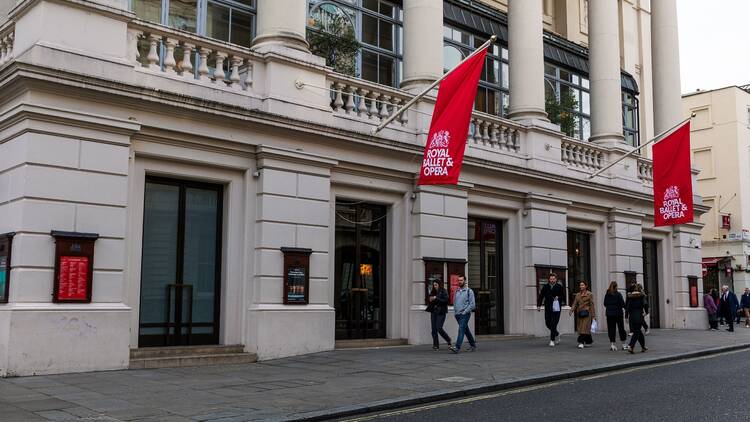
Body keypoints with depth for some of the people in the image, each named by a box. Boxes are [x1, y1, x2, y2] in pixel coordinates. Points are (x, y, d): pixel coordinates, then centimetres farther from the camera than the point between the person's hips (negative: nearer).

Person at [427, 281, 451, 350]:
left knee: (439, 328, -11)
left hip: (441, 312, -6)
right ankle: (436, 345, 7)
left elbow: (445, 300, -15)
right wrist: (431, 300, 0)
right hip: (433, 312, 6)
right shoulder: (433, 292, 13)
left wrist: (436, 298, -17)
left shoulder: (444, 291, -4)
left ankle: (448, 340, 13)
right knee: (434, 329, 1)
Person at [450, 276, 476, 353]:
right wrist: (455, 310, 9)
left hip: (465, 314, -7)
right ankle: (473, 345, 29)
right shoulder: (457, 291, 13)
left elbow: (472, 304, -10)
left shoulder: (469, 291, -5)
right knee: (466, 330, 15)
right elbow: (454, 301, 23)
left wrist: (464, 312, -14)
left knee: (461, 330, -16)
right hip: (457, 314, 7)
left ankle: (457, 347, -23)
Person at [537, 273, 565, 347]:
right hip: (548, 308, 3)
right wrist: (539, 305, -3)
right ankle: (556, 334, 32)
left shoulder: (559, 287, 0)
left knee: (554, 324, -7)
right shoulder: (545, 287, 4)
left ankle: (552, 340, 0)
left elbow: (563, 296, 9)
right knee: (547, 323, 6)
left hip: (556, 308, -3)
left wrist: (558, 298, -11)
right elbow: (541, 296, 5)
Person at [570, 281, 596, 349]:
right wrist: (571, 310, -10)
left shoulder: (589, 294, -1)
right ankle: (589, 341, 22)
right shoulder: (577, 295, 13)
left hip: (586, 313, -6)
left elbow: (592, 305, -2)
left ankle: (581, 343, -16)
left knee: (584, 328, -12)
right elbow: (575, 304, 7)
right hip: (579, 313, 6)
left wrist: (593, 316, -5)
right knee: (580, 328, 7)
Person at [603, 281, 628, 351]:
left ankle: (612, 344, -1)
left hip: (609, 314, 3)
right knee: (621, 328, 7)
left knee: (611, 329, 5)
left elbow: (605, 304, 8)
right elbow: (623, 304, -10)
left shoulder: (607, 295, 2)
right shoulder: (618, 294, -10)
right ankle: (624, 344, 14)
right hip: (618, 313, -3)